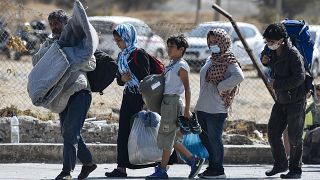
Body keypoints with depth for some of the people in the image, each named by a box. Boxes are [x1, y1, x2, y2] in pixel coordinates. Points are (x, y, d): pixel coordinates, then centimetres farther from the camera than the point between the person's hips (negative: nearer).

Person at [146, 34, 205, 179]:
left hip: (173, 101, -9)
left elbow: (187, 89, -12)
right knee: (171, 138, 11)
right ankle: (193, 160, 17)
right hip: (166, 101, 9)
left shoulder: (181, 66, -10)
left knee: (167, 137, -5)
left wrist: (187, 110, -15)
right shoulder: (171, 64, 16)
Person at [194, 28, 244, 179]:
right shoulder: (210, 60, 17)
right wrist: (201, 102, 14)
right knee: (204, 138, 14)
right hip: (203, 107, 9)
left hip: (216, 109, -9)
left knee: (214, 138, -3)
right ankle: (212, 167, 24)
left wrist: (221, 87, -20)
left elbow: (239, 76, -27)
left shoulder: (228, 61, -10)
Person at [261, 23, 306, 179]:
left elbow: (299, 78, -24)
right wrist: (266, 62, 3)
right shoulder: (274, 52, 5)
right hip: (281, 100, 8)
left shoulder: (293, 54, -19)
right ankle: (280, 164, 24)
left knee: (294, 137, -1)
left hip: (296, 101, -8)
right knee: (273, 132, 8)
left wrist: (276, 84, -19)